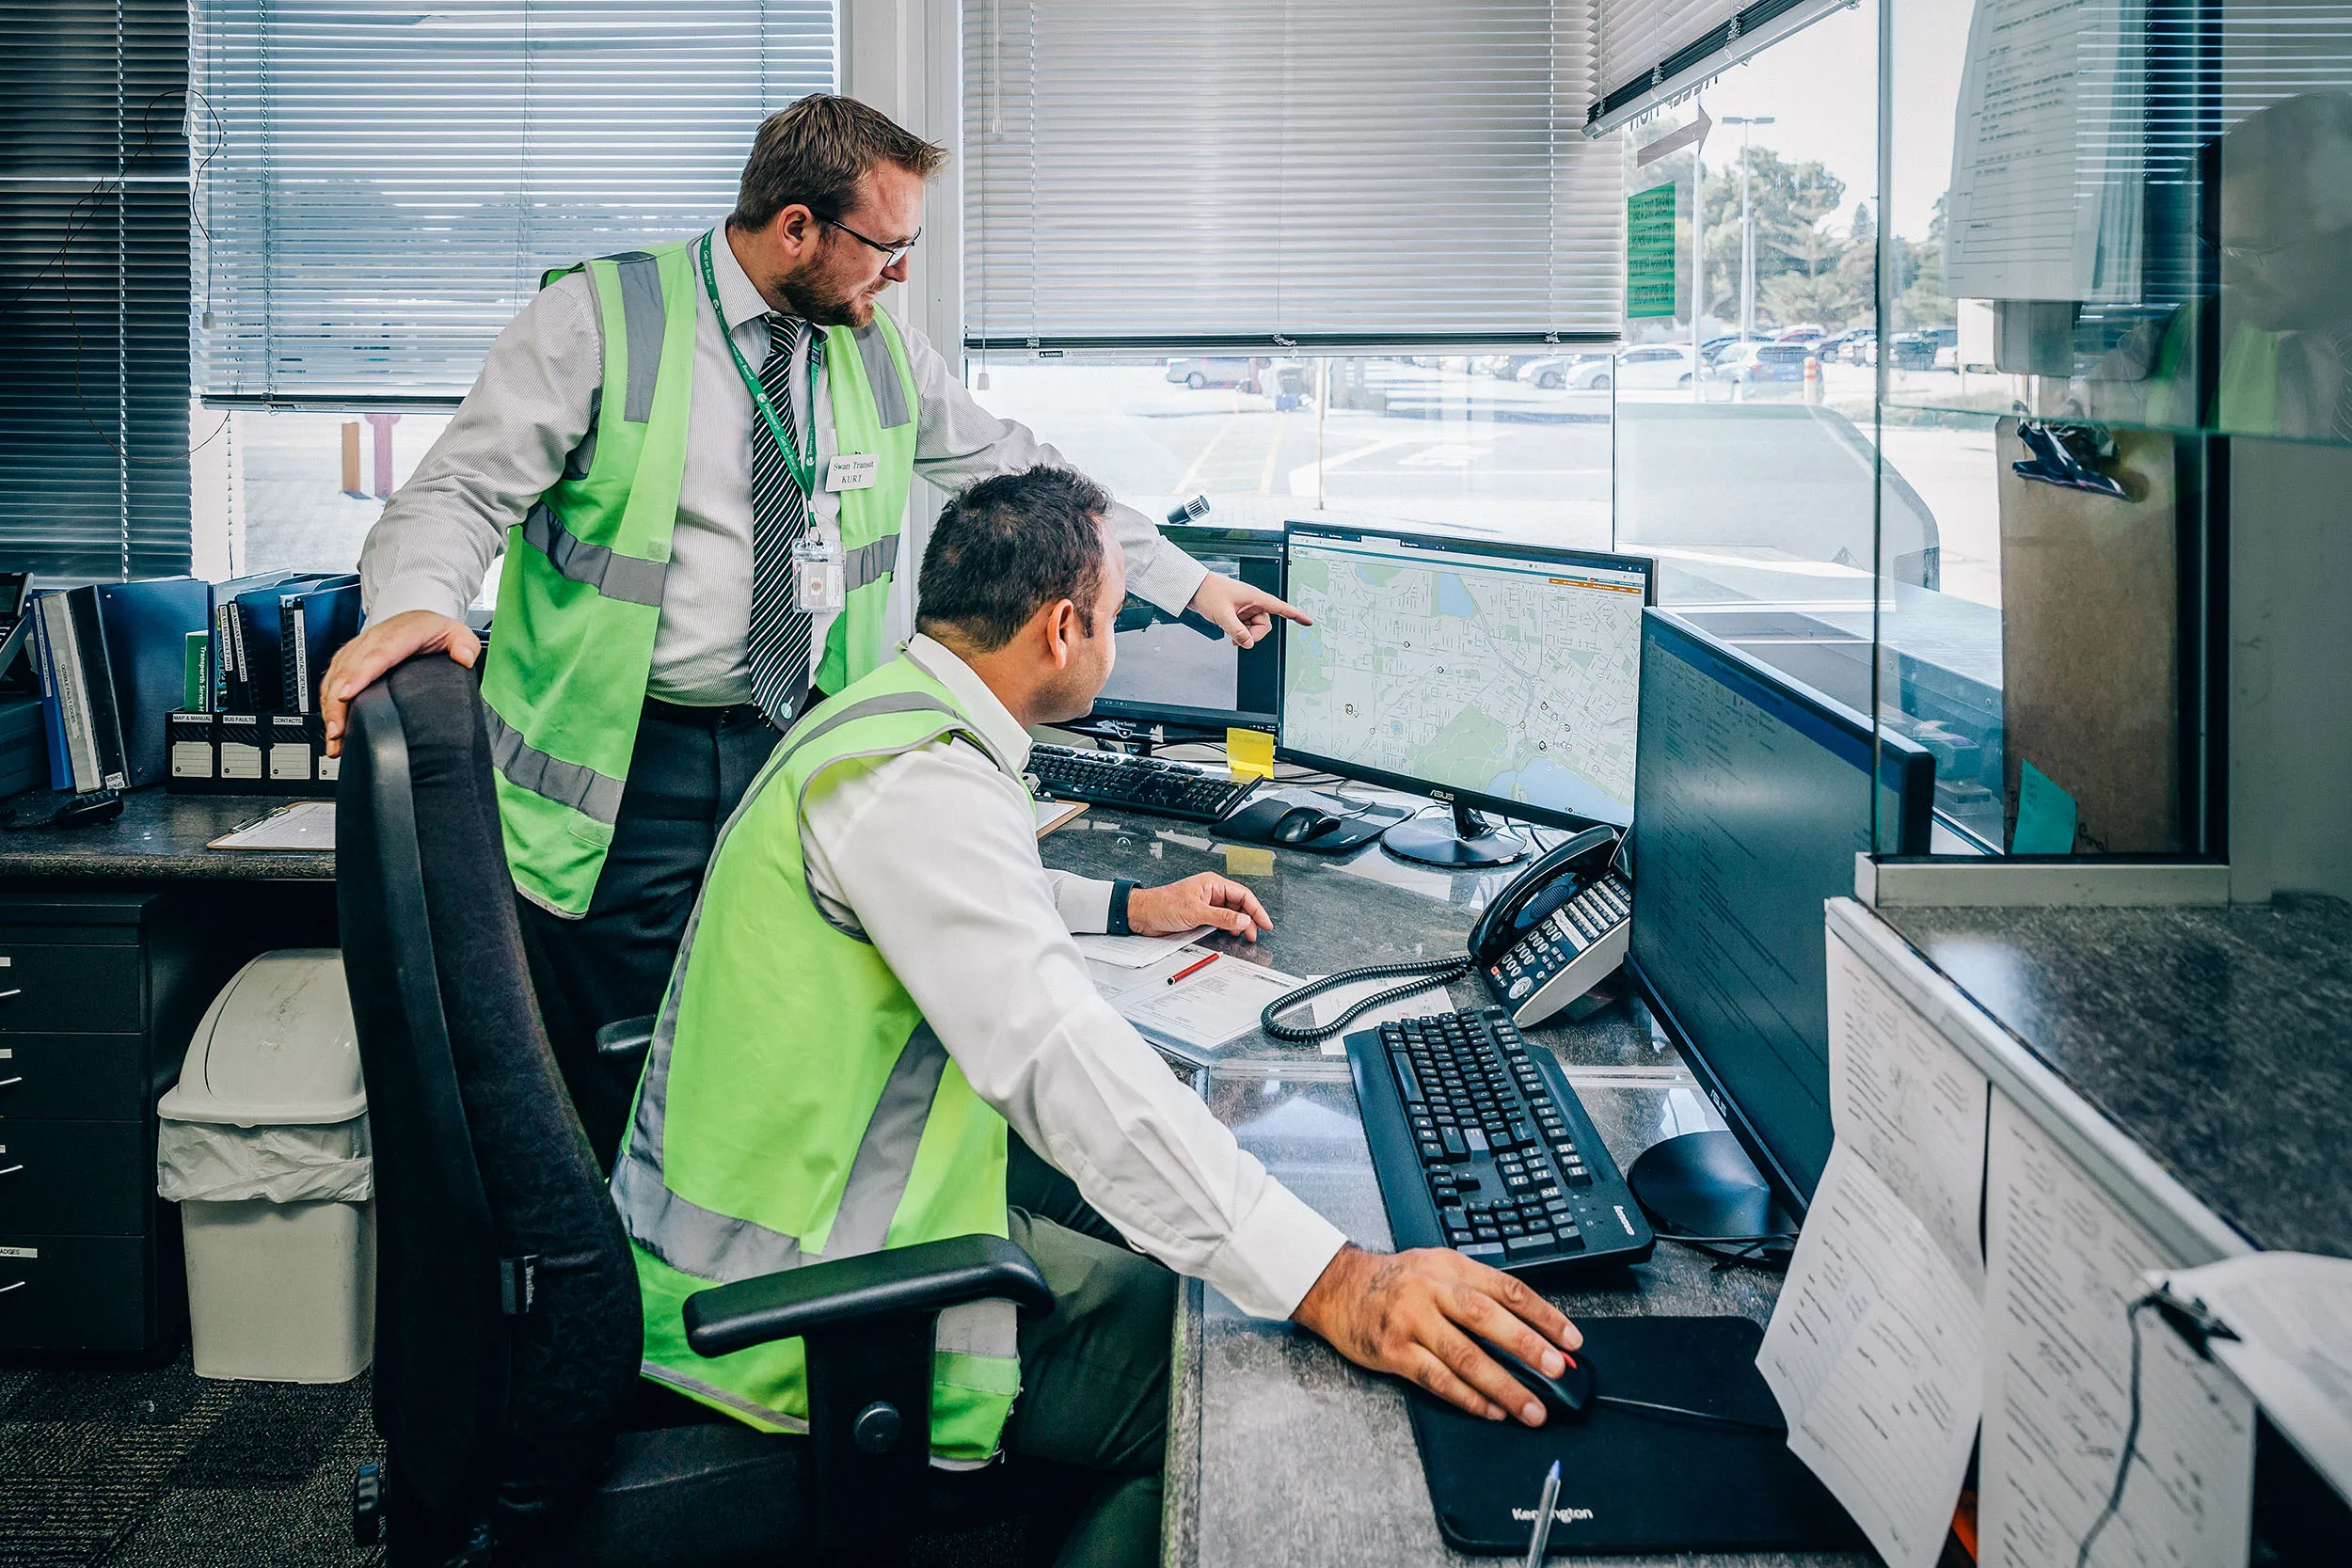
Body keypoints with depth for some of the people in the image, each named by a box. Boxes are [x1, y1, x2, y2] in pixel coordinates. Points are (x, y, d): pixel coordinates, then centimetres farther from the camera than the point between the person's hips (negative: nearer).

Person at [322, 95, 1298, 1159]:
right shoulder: (598, 321, -7)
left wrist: (1188, 583, 19)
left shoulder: (881, 349, 7)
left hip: (796, 750, 4)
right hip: (623, 762, -4)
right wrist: (415, 603, -31)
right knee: (616, 1104, 0)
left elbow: (1013, 472, 18)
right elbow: (464, 487, -9)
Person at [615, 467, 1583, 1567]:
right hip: (782, 1307, -11)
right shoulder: (922, 781, -25)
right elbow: (1063, 1064, -38)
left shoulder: (888, 715, 9)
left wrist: (1132, 906, 35)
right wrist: (1335, 1287, -43)